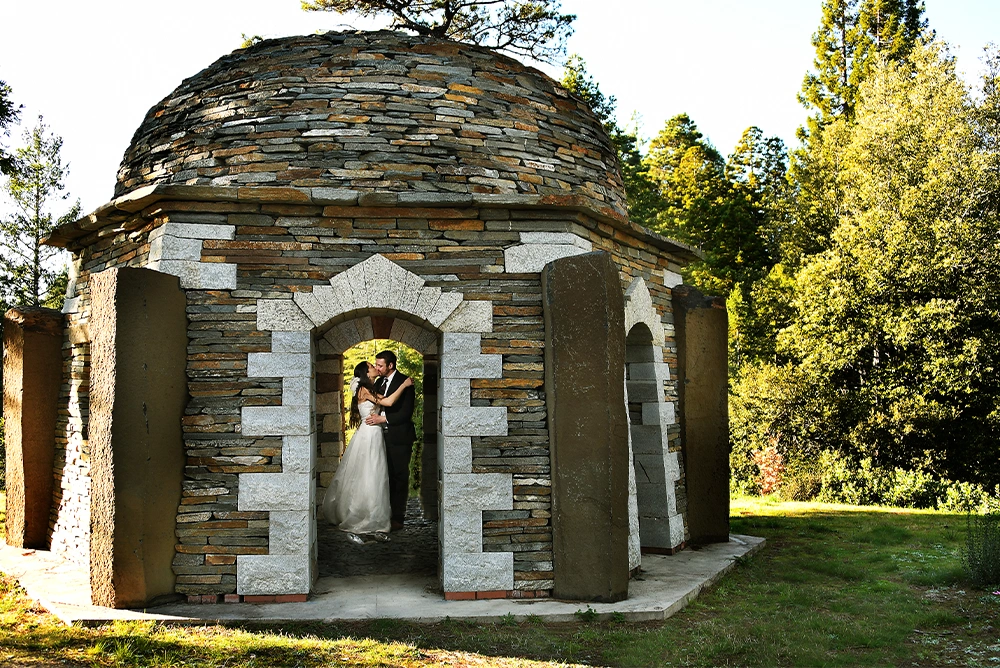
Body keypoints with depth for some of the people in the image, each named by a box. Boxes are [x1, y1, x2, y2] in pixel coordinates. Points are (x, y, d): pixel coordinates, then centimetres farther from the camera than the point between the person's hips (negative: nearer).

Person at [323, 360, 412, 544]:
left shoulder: (372, 390, 18)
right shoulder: (363, 390, -11)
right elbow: (389, 402, -17)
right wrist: (404, 385, -8)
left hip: (375, 437, 9)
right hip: (368, 437, -9)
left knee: (375, 481, 10)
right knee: (363, 482, -6)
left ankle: (373, 525, 15)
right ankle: (353, 527, 1)